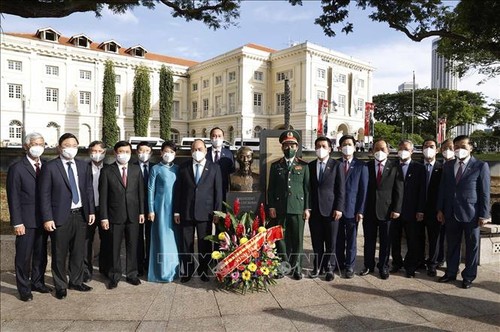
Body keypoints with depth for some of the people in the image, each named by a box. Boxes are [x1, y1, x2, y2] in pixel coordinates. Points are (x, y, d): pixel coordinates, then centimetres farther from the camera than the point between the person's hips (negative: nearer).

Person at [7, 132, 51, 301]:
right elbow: (13, 198, -9)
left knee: (41, 254, 15)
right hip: (26, 221, -4)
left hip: (43, 219, 5)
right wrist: (17, 223, -12)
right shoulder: (17, 168, -7)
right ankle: (24, 289, 20)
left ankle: (38, 282, 30)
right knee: (24, 256, 6)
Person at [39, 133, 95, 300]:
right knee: (59, 254, 9)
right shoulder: (50, 167, -7)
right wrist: (47, 218, -11)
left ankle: (76, 281, 32)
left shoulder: (83, 165, 6)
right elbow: (44, 195, -7)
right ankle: (61, 286, 26)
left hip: (81, 215, 4)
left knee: (78, 252, 15)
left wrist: (91, 211, 5)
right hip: (60, 217, -4)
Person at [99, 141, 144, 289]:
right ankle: (114, 276, 22)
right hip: (115, 215, -2)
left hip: (133, 215, 2)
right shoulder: (107, 171, -2)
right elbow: (103, 196, -3)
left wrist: (142, 211, 2)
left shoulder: (136, 169, 5)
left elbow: (141, 192, 6)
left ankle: (132, 274, 24)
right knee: (115, 248, 8)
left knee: (132, 246, 10)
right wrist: (104, 217, -6)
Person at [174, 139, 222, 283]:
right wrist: (176, 211, 2)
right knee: (186, 244, 8)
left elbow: (218, 191, 1)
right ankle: (187, 272, 22)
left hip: (205, 212, -1)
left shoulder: (214, 168, 3)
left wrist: (217, 212, -3)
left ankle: (204, 271, 24)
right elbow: (178, 190, 6)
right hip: (186, 212, 1)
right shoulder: (183, 167, 6)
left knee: (205, 244, 8)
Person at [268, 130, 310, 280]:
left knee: (297, 239, 6)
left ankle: (296, 267, 20)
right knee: (280, 239, 3)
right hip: (279, 209, 1)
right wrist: (271, 206, 0)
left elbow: (307, 188, 5)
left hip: (297, 208, 0)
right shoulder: (275, 166, 9)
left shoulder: (303, 165, 8)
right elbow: (270, 188, 8)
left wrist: (307, 208, 0)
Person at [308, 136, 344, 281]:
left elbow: (341, 189, -3)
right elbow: (308, 188, 12)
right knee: (316, 241, 8)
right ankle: (318, 267, 21)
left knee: (331, 242, 5)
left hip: (331, 209, -3)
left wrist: (338, 208, -9)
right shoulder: (310, 166, 10)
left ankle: (329, 268, 18)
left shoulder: (336, 165, 1)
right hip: (314, 209, 3)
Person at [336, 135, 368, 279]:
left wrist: (360, 210, -7)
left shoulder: (361, 166, 0)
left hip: (352, 209, -2)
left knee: (351, 240, 6)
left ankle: (350, 267, 19)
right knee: (338, 239, 10)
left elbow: (363, 190, -2)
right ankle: (339, 265, 25)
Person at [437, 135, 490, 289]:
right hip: (451, 213, 4)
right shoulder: (447, 166, 7)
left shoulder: (481, 166, -5)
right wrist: (440, 210, 6)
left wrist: (484, 215, -9)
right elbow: (442, 189, 9)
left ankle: (468, 276, 23)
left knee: (472, 246, 9)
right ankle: (451, 272, 27)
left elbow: (485, 192, -6)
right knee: (452, 245, 13)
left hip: (471, 214, -3)